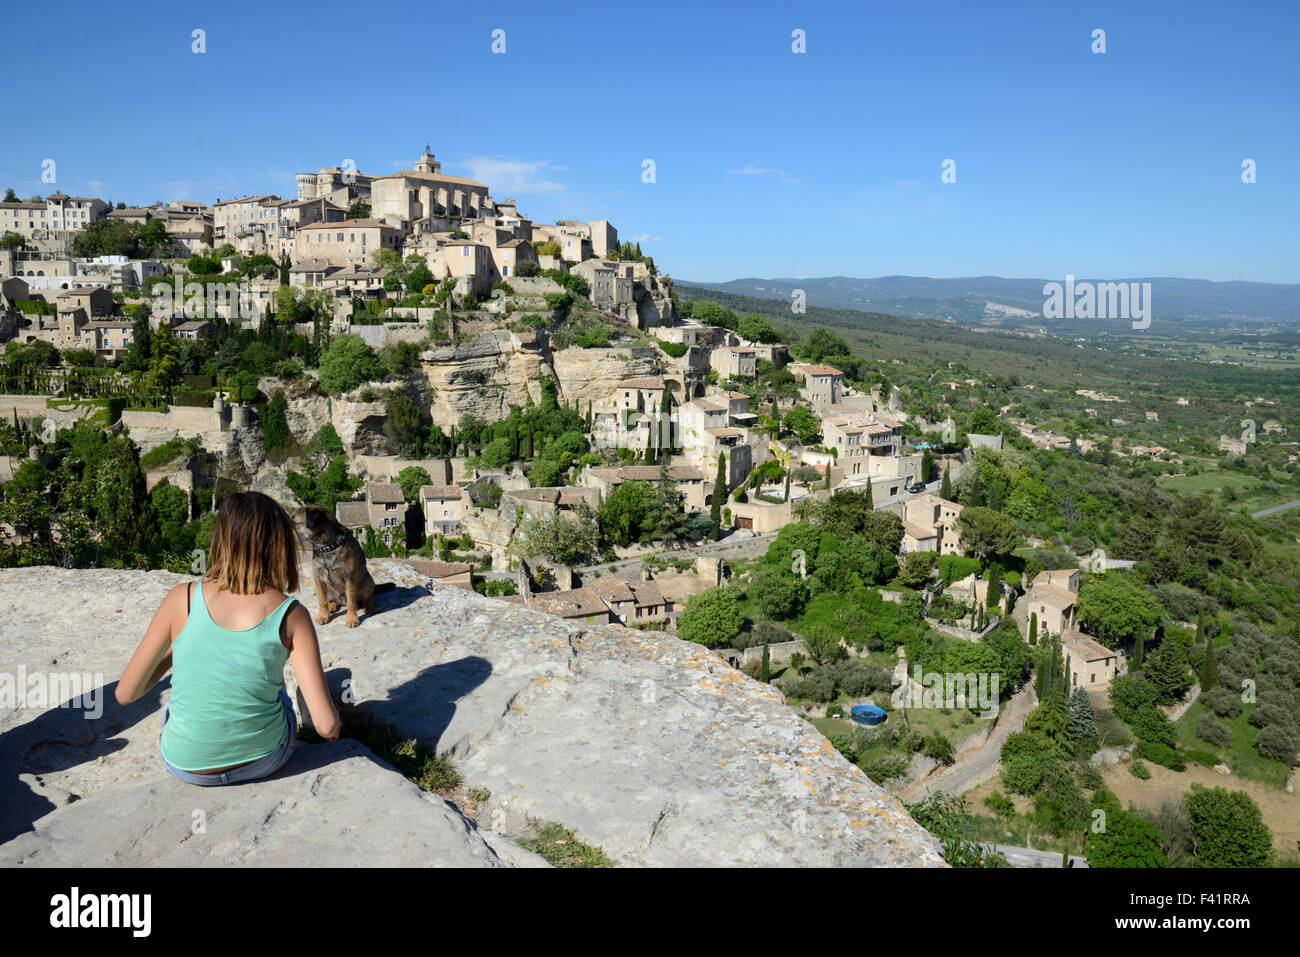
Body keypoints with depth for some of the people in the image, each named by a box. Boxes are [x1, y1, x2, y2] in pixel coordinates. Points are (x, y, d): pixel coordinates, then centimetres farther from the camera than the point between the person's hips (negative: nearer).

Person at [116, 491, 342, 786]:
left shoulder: (182, 598, -15)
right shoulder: (291, 616, -17)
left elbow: (126, 693, -6)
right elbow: (326, 724, -21)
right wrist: (334, 726, 2)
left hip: (187, 766, 1)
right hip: (264, 761, 0)